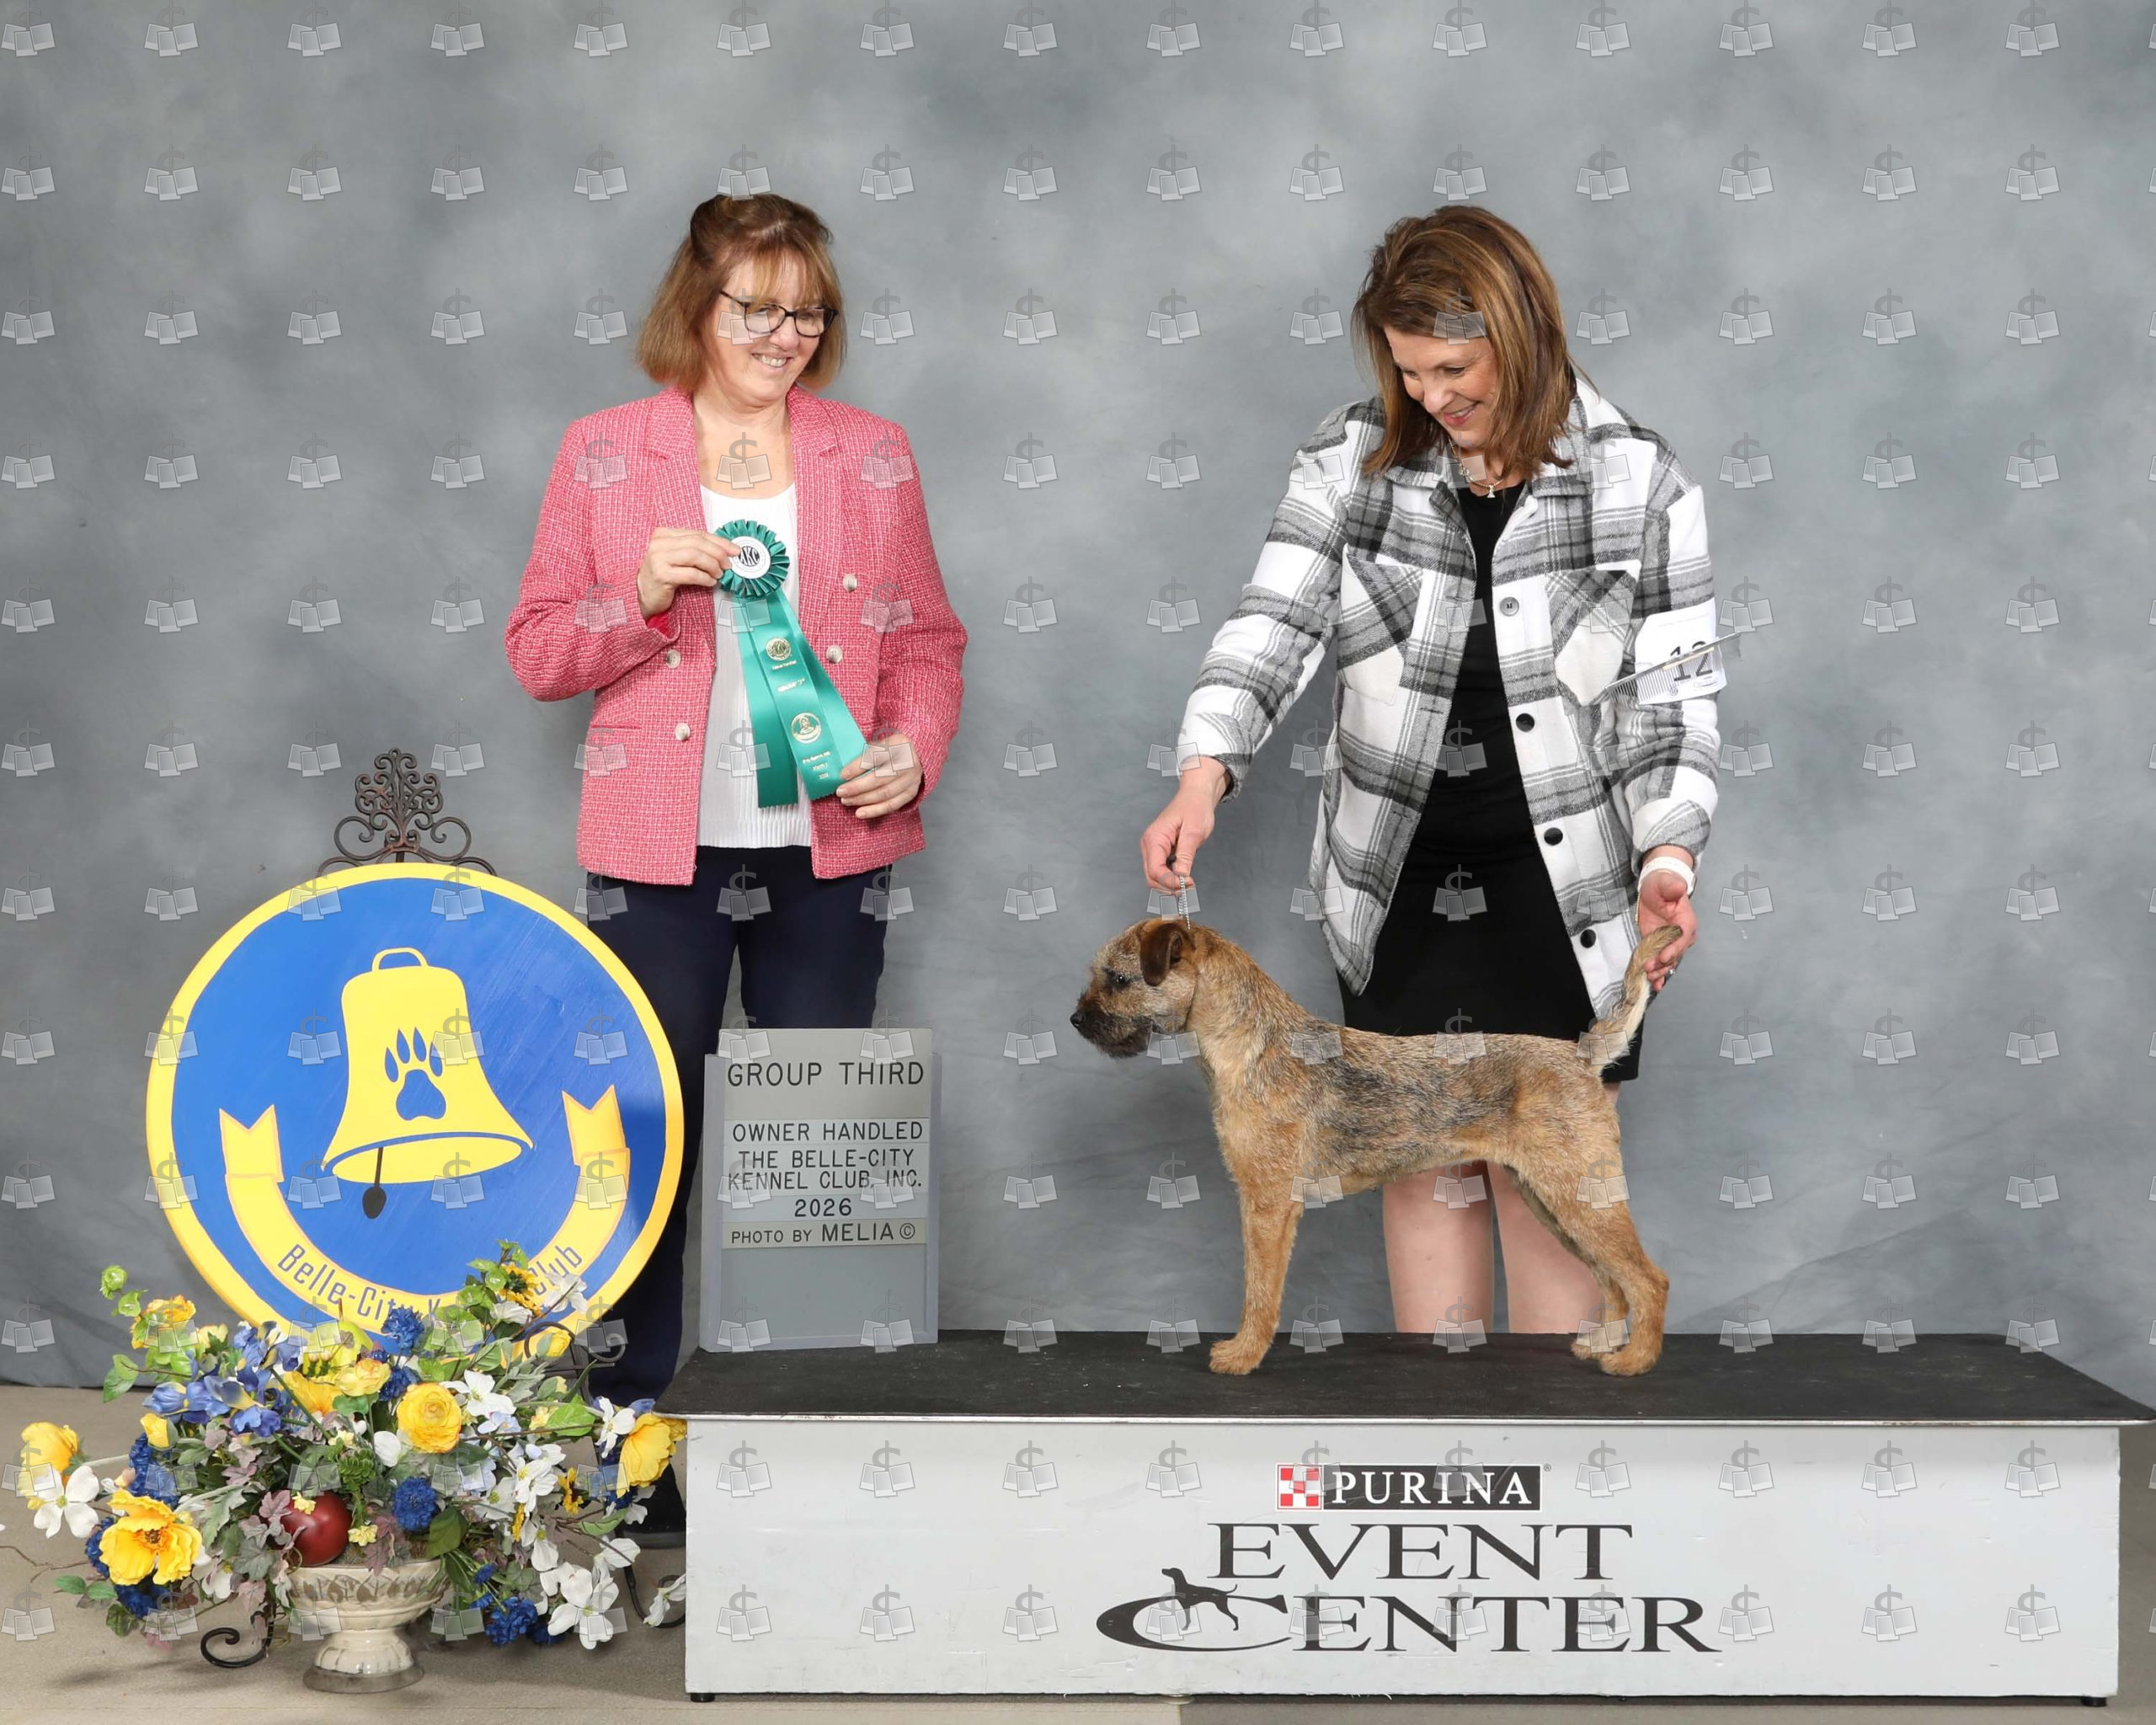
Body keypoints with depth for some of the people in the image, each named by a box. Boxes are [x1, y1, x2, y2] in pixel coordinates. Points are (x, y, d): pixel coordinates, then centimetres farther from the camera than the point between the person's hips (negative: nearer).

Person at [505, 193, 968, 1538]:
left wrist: (916, 748, -8)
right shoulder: (605, 454, 3)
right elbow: (540, 653, 4)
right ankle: (634, 1434, 9)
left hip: (829, 850, 1)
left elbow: (929, 639, 10)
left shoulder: (871, 455, 7)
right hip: (662, 854, -1)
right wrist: (643, 596, -13)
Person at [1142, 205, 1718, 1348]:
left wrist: (1669, 852, -16)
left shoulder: (1639, 483, -4)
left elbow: (1676, 696, -2)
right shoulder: (1352, 459, -1)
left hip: (1567, 895, -1)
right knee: (1426, 1167, 8)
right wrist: (1203, 774, -24)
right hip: (1403, 889, 2)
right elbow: (1272, 622, -8)